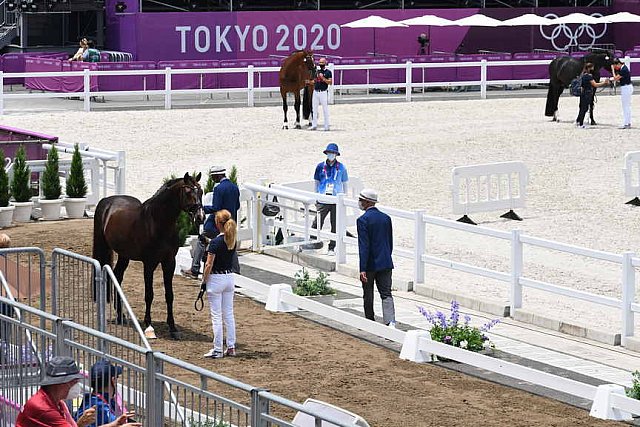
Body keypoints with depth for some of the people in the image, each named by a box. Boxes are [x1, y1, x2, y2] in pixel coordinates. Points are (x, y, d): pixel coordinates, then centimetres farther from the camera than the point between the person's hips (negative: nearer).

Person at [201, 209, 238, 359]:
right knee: (229, 314, 13)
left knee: (216, 316, -1)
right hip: (230, 278, 7)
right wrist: (208, 244, 16)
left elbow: (209, 265, -16)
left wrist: (204, 281, -6)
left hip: (216, 278, -7)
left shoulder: (215, 242, -17)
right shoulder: (232, 240, 2)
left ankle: (217, 350, 1)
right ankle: (231, 347, 15)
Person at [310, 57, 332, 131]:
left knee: (325, 109, -3)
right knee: (314, 109, 8)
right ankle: (314, 125, 14)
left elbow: (330, 82, -11)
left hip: (323, 92, -6)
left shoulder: (328, 72, -2)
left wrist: (323, 78, -21)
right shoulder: (317, 71, 15)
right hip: (316, 92, 6)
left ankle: (326, 126, 2)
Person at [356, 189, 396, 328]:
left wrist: (362, 269, -19)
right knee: (386, 294, 2)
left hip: (370, 264, -5)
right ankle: (390, 322, -15)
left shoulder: (363, 220, -13)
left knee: (368, 295, 10)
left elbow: (363, 246, -18)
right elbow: (390, 242, 12)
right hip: (385, 263, 5)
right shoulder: (386, 218, 6)